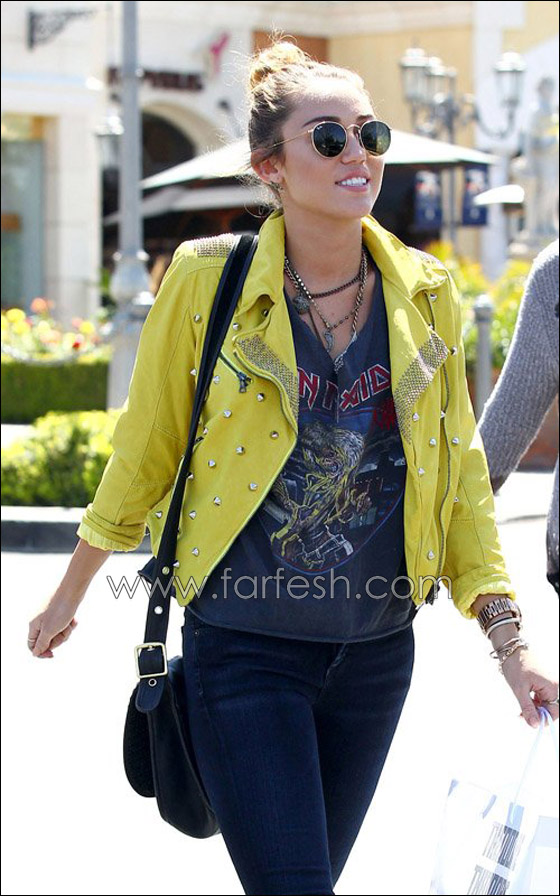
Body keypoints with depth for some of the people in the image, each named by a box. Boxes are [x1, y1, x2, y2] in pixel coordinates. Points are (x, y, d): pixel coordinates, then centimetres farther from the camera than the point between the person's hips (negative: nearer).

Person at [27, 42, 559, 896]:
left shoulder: (425, 296, 1)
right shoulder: (207, 281, -8)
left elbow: (461, 473, 7)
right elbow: (144, 452, 3)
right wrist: (68, 597, 12)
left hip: (376, 653, 4)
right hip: (246, 651, -4)